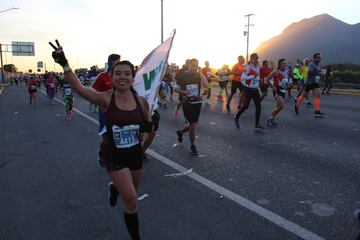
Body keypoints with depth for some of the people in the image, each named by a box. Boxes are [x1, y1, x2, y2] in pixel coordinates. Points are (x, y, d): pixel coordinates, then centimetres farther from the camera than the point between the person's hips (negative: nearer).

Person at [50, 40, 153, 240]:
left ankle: (116, 188, 59)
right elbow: (79, 87, -25)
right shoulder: (106, 99, -15)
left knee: (130, 196, 22)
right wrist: (64, 63, -34)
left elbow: (147, 127, 8)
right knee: (131, 201, -4)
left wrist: (150, 127, -13)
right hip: (115, 157, -3)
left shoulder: (141, 101, -8)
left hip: (136, 154, 4)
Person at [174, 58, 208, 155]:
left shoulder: (199, 75, 3)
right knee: (192, 124, -5)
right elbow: (175, 89, 2)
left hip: (197, 102, 4)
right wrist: (184, 92, -16)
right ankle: (193, 146, 14)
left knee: (192, 124, 10)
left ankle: (180, 131, 43)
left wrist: (200, 73, -17)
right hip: (187, 103, -4)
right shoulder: (183, 75, -4)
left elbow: (206, 85, -14)